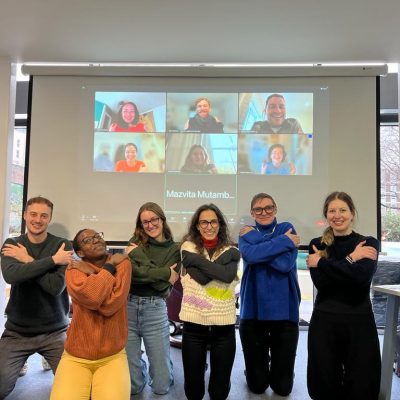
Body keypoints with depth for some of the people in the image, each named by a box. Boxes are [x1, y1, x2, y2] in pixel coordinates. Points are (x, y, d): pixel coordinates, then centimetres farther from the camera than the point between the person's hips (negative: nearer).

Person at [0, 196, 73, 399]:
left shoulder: (63, 245, -8)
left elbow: (56, 286, -21)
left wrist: (27, 260, -16)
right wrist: (52, 260, -23)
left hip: (55, 331, -1)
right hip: (16, 332, 2)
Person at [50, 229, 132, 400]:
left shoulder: (122, 262, -6)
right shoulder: (74, 268, -4)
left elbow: (110, 305, -22)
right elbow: (91, 298, -27)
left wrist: (90, 272, -14)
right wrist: (110, 265, -16)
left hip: (112, 357, -1)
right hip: (75, 357, 1)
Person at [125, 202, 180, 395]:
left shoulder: (174, 250, 3)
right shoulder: (135, 242, 4)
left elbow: (163, 286, -9)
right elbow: (129, 271, -13)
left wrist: (139, 255, -11)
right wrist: (164, 273, -15)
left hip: (155, 310, 0)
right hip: (128, 307, 0)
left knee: (161, 386, 6)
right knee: (132, 386, 6)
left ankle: (157, 366, 36)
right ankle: (140, 366, 37)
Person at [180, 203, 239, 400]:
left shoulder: (231, 250, 3)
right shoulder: (188, 247, -1)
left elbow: (228, 276, -17)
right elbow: (199, 278, -15)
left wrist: (196, 259, -14)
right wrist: (225, 257, -14)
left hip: (224, 323, 1)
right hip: (194, 322, -1)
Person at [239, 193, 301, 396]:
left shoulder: (287, 228, 0)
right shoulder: (246, 234, 3)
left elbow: (285, 264, -18)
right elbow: (249, 255, -21)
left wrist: (255, 237, -14)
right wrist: (284, 241, -18)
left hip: (284, 310, -1)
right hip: (253, 310, 1)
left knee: (283, 387, 11)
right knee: (256, 385, 12)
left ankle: (275, 369, 42)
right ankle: (262, 371, 44)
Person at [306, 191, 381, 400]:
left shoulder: (368, 243, 1)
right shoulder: (317, 245, 4)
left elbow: (362, 276, -19)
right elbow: (320, 281, -11)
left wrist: (321, 262, -14)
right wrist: (350, 258, -14)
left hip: (359, 320, -1)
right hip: (324, 321, 1)